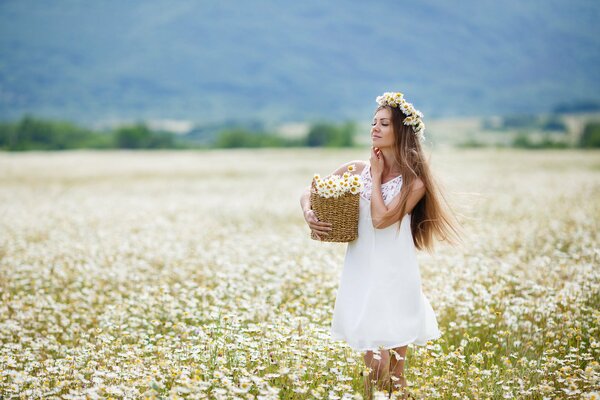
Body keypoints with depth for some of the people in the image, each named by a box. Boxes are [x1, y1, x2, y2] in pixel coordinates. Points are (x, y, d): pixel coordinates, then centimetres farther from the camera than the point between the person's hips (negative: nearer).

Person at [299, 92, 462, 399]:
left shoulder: (414, 183, -5)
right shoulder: (356, 170, 4)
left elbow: (381, 219, -18)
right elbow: (309, 193, 10)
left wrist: (377, 176, -8)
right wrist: (309, 215, -11)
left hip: (395, 277, -2)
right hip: (362, 273, 2)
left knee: (395, 357, 3)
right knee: (375, 364, 3)